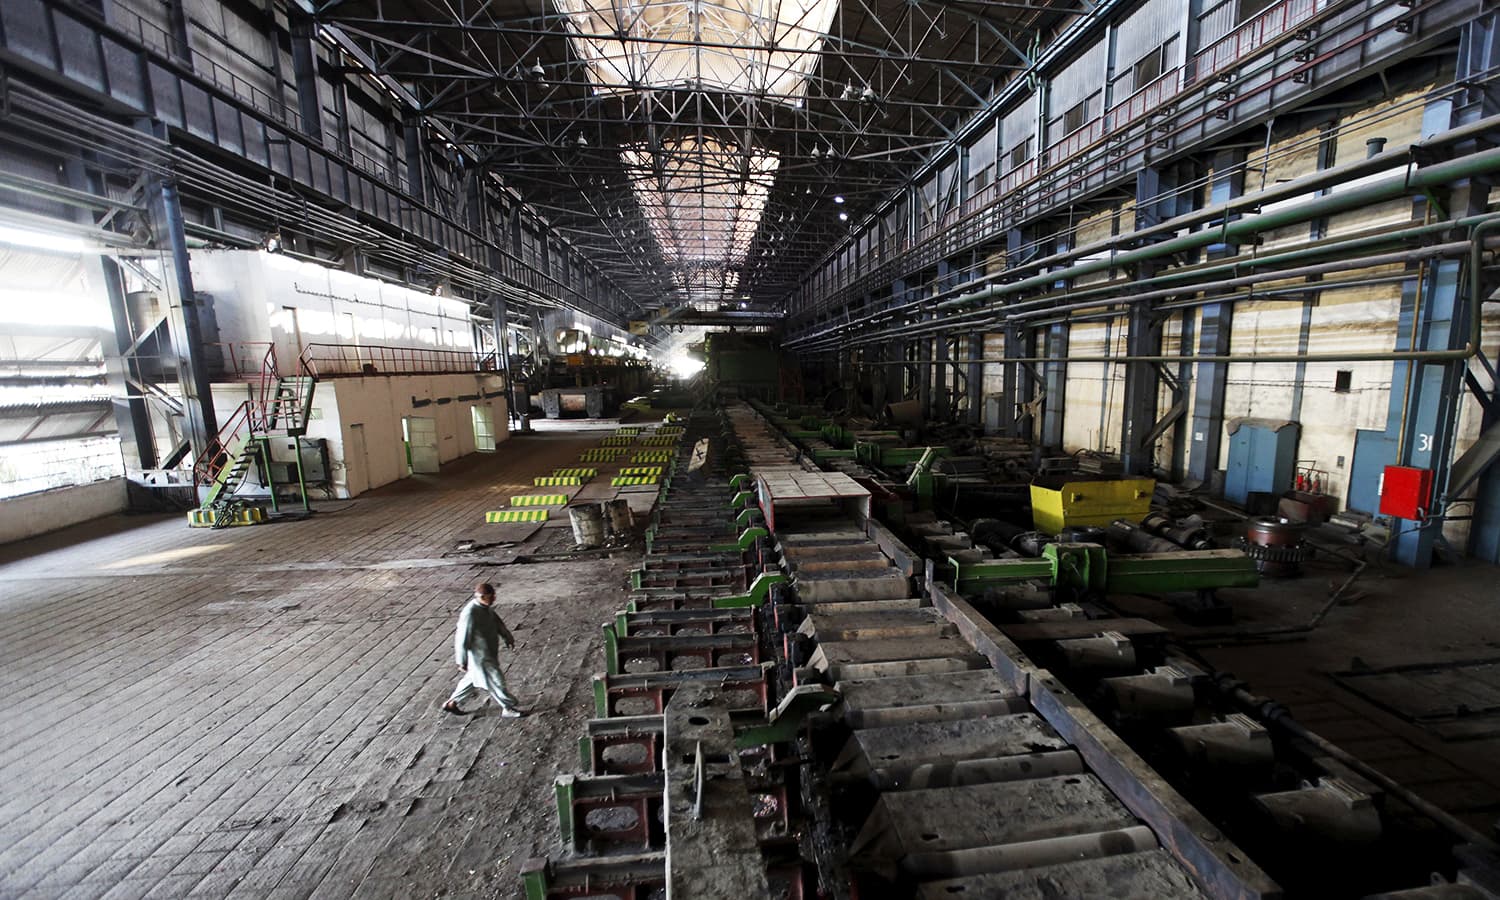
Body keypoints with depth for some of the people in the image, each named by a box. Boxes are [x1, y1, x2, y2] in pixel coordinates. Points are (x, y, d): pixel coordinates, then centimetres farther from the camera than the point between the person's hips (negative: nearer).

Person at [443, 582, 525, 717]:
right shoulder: (470, 614, -29)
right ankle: (508, 708, 18)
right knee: (495, 681, 4)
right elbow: (462, 639, -22)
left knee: (472, 679, 24)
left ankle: (451, 703, 40)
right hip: (480, 656, -9)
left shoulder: (485, 607, -2)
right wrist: (462, 661, -15)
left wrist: (508, 637, 17)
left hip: (489, 652, 9)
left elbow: (497, 621, 13)